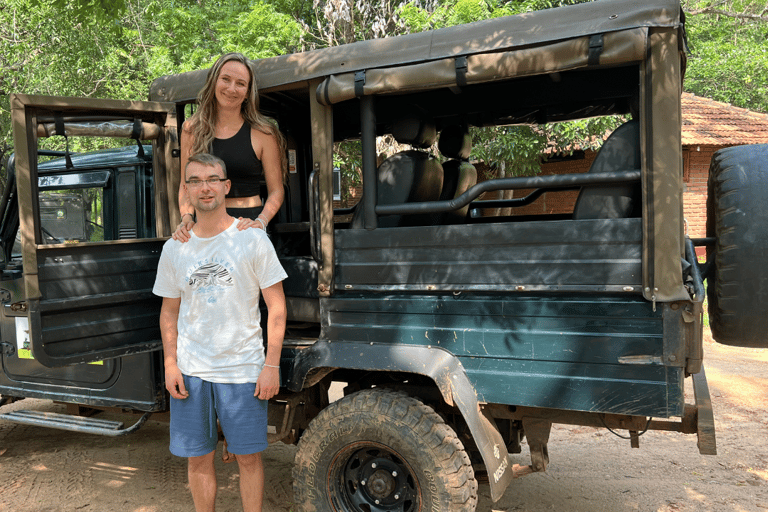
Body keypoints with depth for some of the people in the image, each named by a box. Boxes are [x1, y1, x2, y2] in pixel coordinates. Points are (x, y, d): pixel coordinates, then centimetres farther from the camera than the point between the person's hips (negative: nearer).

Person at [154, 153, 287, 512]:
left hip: (243, 369, -3)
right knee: (198, 458, 13)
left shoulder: (252, 239, -5)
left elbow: (276, 306, -5)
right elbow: (169, 311, 12)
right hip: (190, 371, 3)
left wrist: (271, 365, -10)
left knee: (248, 456, 8)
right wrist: (170, 365, 2)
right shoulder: (174, 248, 6)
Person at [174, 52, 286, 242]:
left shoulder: (262, 133, 0)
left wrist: (260, 222, -14)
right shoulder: (192, 130, 9)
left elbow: (276, 191, 2)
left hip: (245, 225, -2)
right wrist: (186, 217, -2)